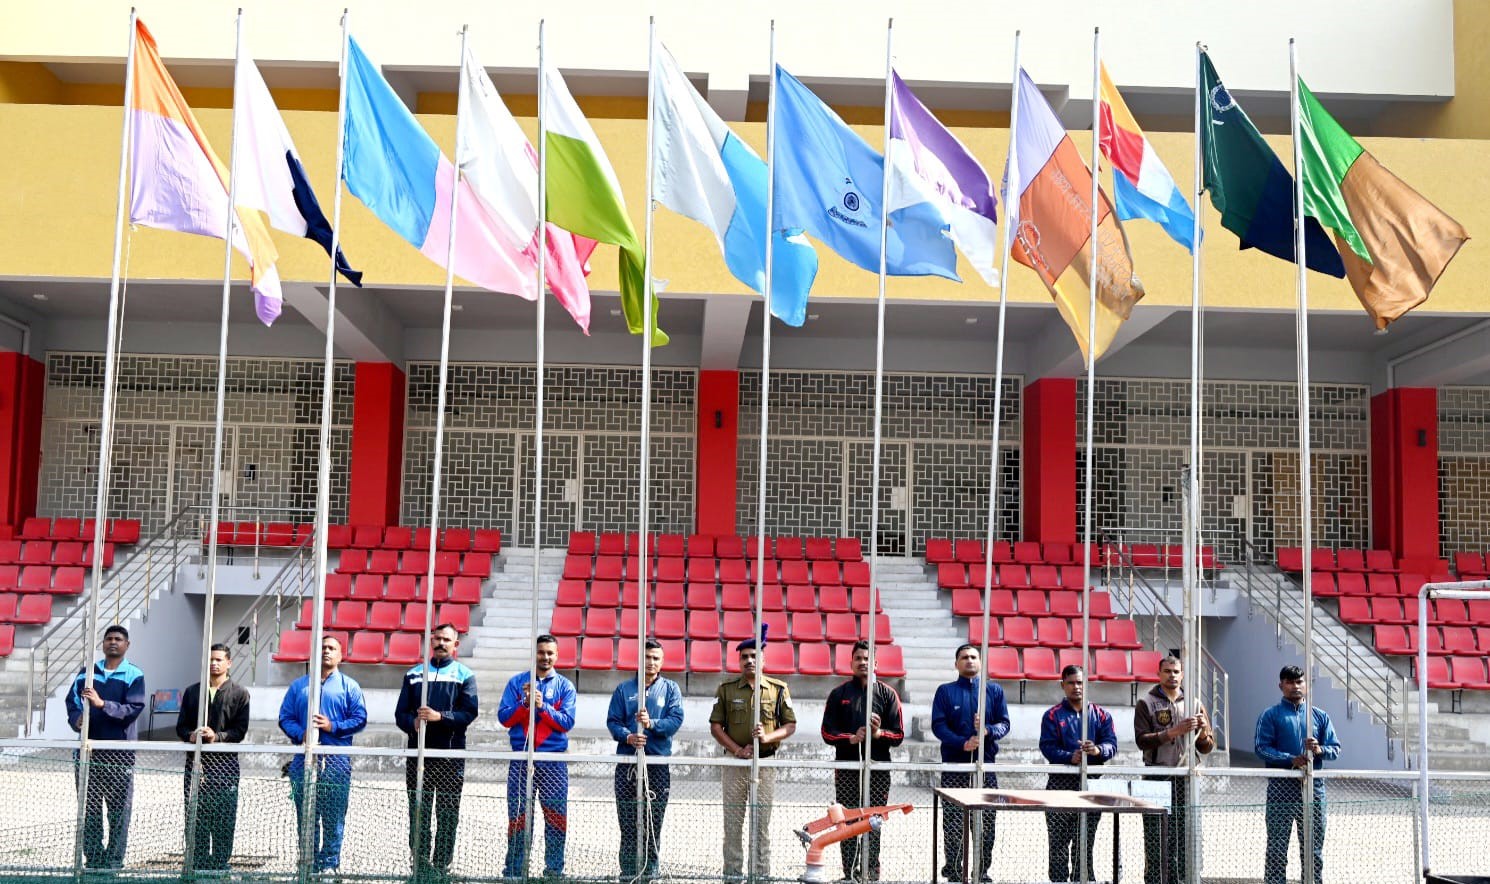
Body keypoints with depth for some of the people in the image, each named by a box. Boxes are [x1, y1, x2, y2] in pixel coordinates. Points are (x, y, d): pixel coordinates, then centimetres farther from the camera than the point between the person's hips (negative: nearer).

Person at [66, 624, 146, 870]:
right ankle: (93, 858, 15)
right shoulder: (88, 672, 13)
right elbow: (72, 701, 11)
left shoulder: (134, 675, 0)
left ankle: (114, 861, 2)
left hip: (120, 753, -4)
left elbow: (133, 709, -11)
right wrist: (77, 719, -10)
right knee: (89, 807, 7)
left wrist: (102, 704, -24)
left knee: (119, 809, -3)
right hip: (89, 750, 4)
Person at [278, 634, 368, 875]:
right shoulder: (298, 685, 15)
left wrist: (333, 726, -13)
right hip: (304, 759, 2)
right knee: (306, 815, 4)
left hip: (337, 763, -2)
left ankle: (329, 863, 5)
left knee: (334, 817, -1)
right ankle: (308, 863, 11)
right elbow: (285, 718, 9)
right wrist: (301, 734, -10)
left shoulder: (349, 687, 9)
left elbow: (360, 719, 2)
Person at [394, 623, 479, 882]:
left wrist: (440, 716, -19)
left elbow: (470, 712, -6)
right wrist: (413, 723, -12)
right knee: (418, 812, 3)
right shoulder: (414, 674, 14)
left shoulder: (464, 675, 6)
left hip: (451, 756, -2)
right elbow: (401, 713, 10)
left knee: (448, 814, 0)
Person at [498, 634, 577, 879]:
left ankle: (554, 870, 10)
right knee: (517, 817, 3)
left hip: (553, 761, 0)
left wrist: (543, 706, -17)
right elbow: (504, 718, 1)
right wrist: (525, 703, -14)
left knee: (556, 817, 0)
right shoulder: (516, 682, 8)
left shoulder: (565, 686, 6)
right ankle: (514, 872, 11)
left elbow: (567, 722, -5)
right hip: (521, 759, 0)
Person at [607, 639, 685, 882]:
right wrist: (628, 736, -18)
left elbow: (676, 720, -6)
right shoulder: (624, 689, 8)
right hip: (627, 763, 0)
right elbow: (612, 721, 1)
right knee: (628, 823, 2)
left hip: (659, 764, 0)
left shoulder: (671, 688, 6)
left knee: (653, 822, 3)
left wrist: (651, 723, -22)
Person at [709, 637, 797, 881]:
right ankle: (732, 875, 11)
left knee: (762, 824, 2)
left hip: (766, 764, -1)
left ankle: (761, 875, 8)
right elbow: (715, 726, 4)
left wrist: (768, 737, -13)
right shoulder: (726, 689, 5)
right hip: (734, 764, 1)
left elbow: (791, 725, 5)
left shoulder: (779, 689, 4)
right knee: (732, 824, 4)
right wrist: (737, 750, -9)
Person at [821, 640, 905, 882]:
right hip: (846, 769, 1)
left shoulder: (887, 694, 6)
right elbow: (827, 732, 4)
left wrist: (878, 733, -16)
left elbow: (898, 735, 3)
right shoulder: (839, 694, 8)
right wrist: (851, 738, -13)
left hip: (878, 770, -1)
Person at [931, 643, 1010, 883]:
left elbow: (1004, 724, 6)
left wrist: (988, 731, -16)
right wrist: (962, 743, -17)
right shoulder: (945, 691, 7)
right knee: (953, 821, -1)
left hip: (986, 766, 1)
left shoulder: (994, 690, 12)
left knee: (985, 821, 1)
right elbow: (938, 725, -3)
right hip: (954, 766, -1)